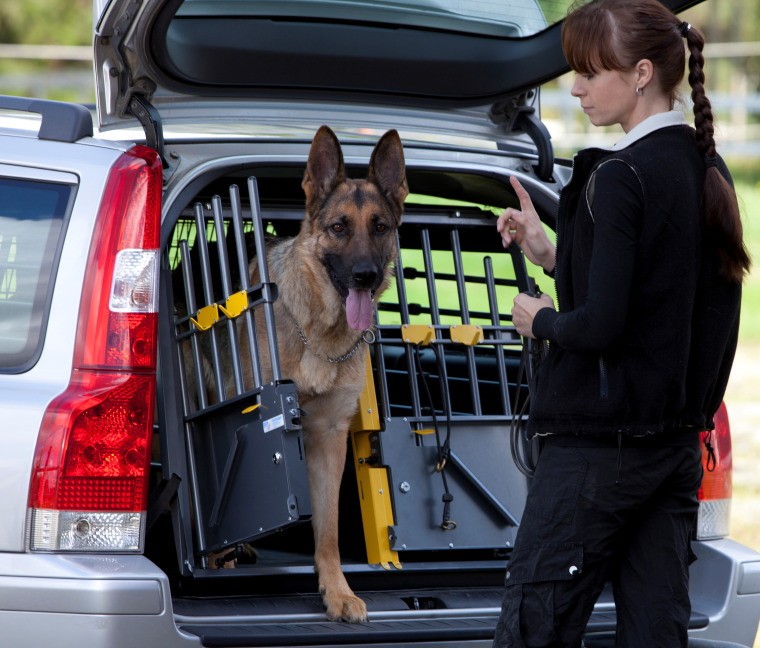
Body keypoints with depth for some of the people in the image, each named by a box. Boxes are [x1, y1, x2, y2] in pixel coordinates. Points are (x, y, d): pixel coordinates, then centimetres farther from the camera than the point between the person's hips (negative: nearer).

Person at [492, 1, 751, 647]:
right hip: (679, 441, 9)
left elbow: (601, 325, -22)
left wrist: (542, 320, -2)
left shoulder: (619, 177, -16)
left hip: (599, 444, -9)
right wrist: (552, 254, 13)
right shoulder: (708, 171, 9)